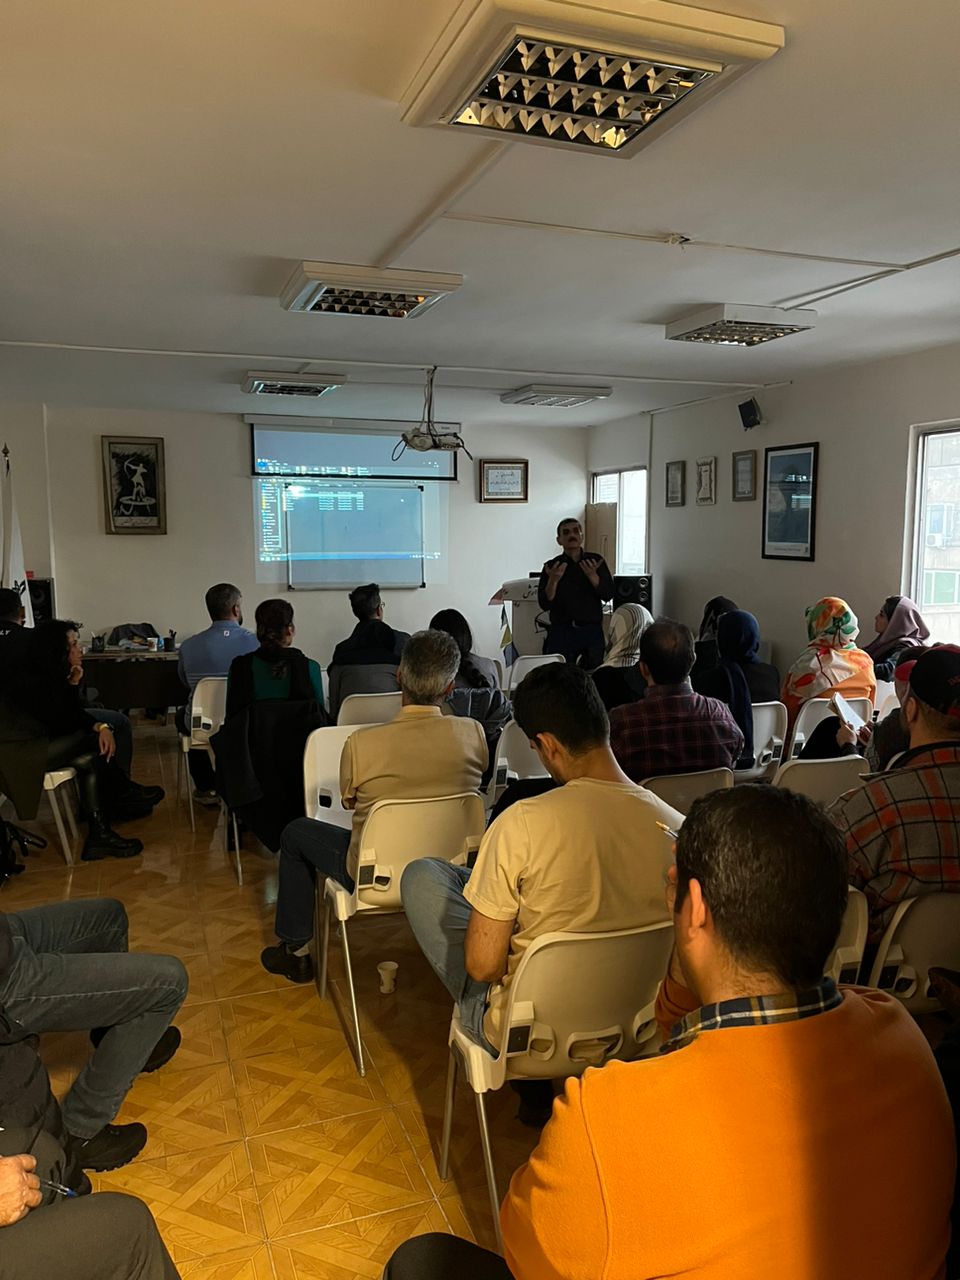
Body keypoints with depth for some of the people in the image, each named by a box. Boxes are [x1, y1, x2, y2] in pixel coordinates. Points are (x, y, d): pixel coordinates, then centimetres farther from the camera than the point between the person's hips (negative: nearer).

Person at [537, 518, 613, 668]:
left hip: (592, 632, 1)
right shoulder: (552, 566, 2)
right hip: (561, 633, -1)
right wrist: (553, 580, -19)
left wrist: (592, 575, -16)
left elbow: (609, 594, -1)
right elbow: (544, 604, -4)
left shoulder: (596, 561, 7)